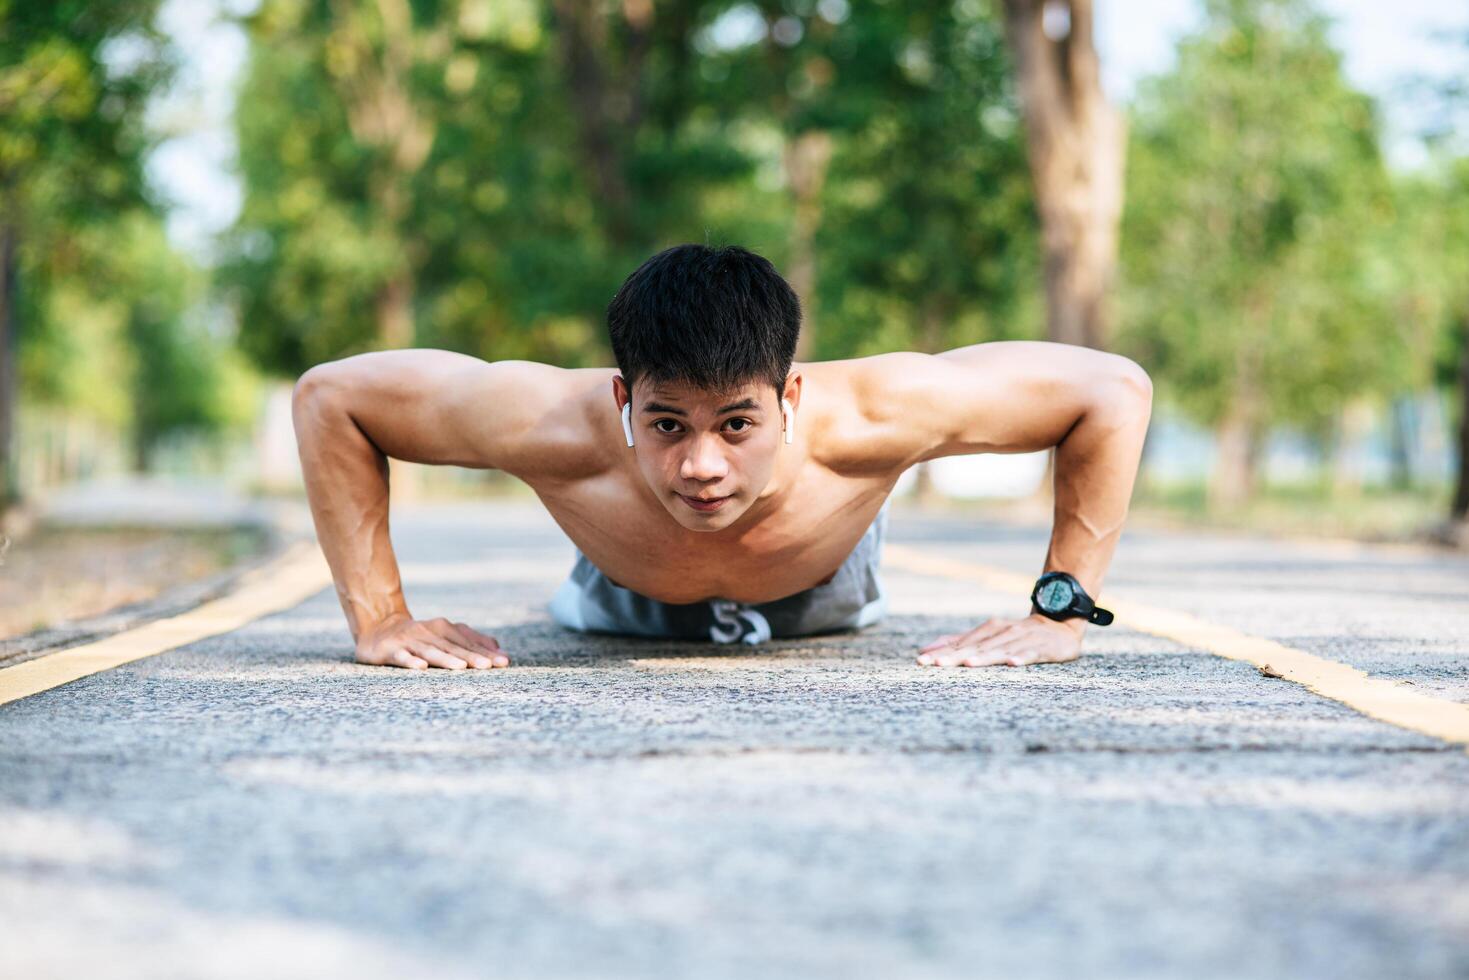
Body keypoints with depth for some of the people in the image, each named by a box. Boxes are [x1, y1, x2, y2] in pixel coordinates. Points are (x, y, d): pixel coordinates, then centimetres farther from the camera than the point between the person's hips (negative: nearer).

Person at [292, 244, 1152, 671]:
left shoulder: (864, 418, -50)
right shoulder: (559, 426, -49)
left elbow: (1117, 389, -37)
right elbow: (328, 396, -34)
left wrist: (1064, 613, -38)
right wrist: (379, 618, -36)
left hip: (817, 599, 1)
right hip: (636, 608, 0)